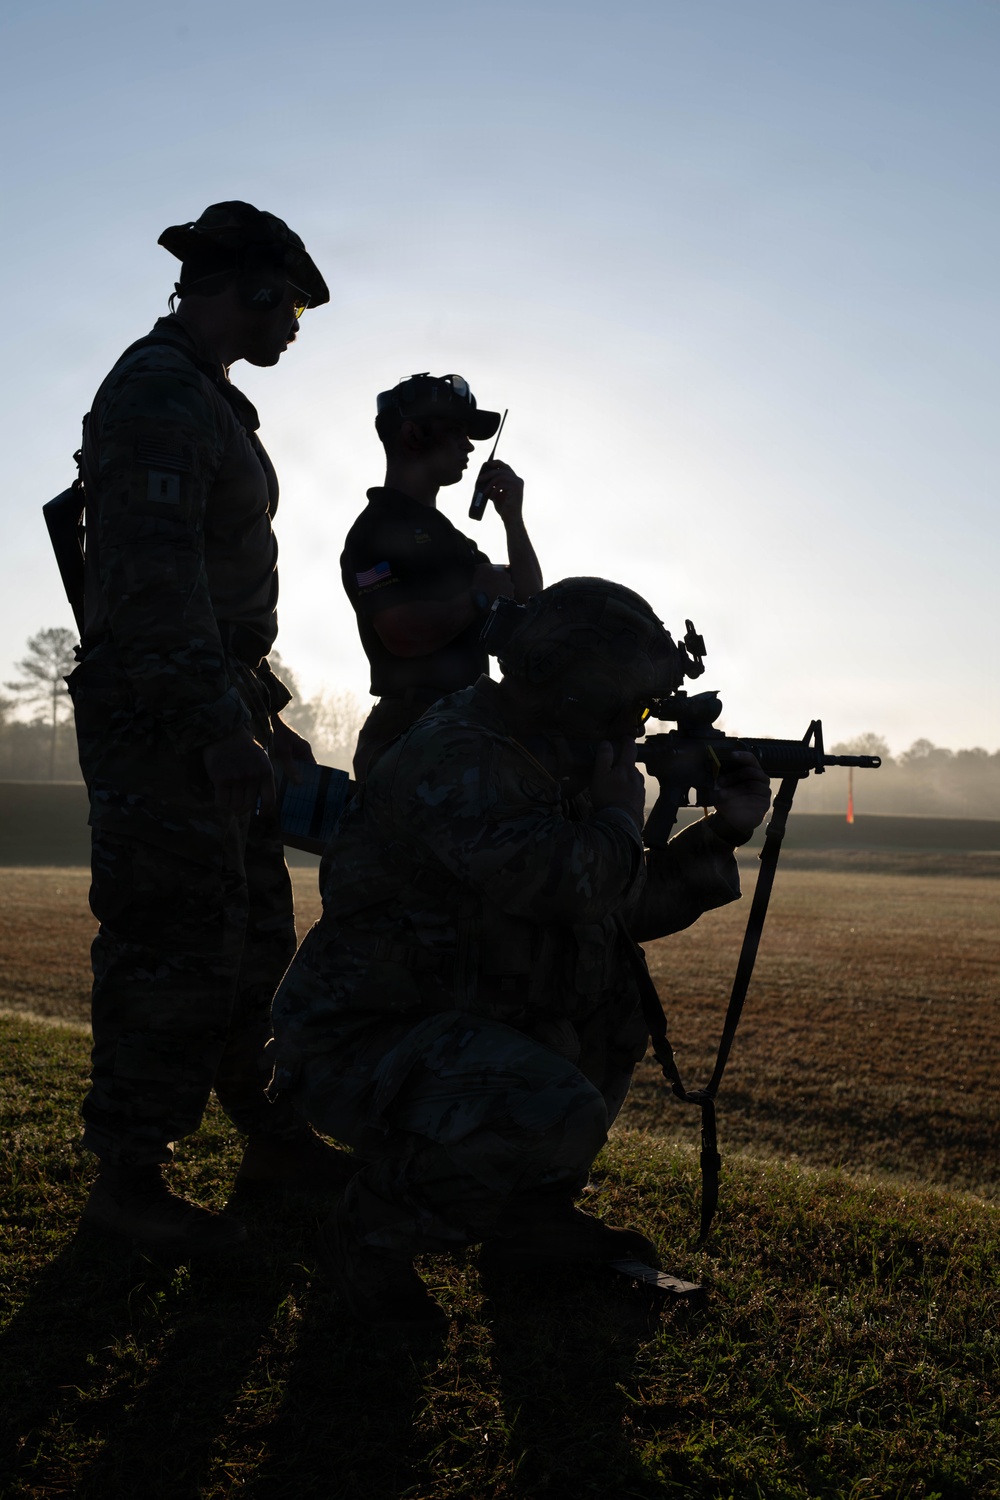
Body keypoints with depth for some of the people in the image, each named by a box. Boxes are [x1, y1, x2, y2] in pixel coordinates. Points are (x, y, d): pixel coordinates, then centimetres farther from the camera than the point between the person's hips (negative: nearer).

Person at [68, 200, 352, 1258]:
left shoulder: (209, 401, 19)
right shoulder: (157, 395, -13)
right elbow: (154, 576, -25)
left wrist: (263, 711, 22)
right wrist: (221, 726, -31)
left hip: (221, 702, 10)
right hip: (163, 711, -10)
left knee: (253, 933, 16)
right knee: (175, 946, -5)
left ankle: (267, 1133, 30)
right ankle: (126, 1180, 8)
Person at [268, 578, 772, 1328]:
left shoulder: (541, 759, 8)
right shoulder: (458, 760, -23)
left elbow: (626, 909, 14)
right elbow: (572, 885, -32)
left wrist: (719, 836, 3)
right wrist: (618, 809, -13)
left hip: (458, 1018, 10)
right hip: (355, 1042, -9)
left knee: (621, 987, 8)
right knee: (561, 1115, -28)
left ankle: (532, 1210, 15)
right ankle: (374, 1231, -3)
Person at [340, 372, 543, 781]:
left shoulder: (443, 532, 23)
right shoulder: (378, 526, -8)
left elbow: (527, 599, 20)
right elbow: (403, 633, -24)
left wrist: (513, 519, 9)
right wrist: (478, 597, -10)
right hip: (413, 730, -10)